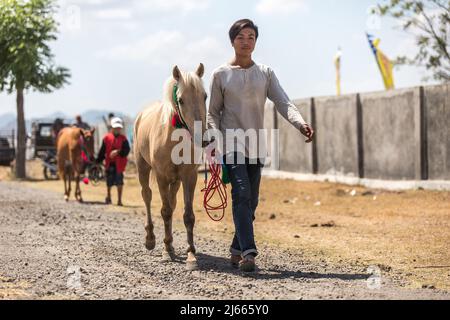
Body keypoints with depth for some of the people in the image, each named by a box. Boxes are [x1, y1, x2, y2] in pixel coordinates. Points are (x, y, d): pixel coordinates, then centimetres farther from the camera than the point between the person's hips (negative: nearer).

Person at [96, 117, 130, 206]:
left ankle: (119, 200, 8)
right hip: (109, 163, 1)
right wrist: (98, 161, 3)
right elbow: (102, 151, 5)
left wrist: (118, 152, -23)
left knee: (119, 182, -1)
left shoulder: (123, 139, 1)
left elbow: (126, 150, -10)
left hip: (119, 164, -1)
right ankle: (108, 197, 31)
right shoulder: (107, 138, 4)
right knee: (109, 182, 10)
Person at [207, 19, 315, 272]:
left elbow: (284, 103, -4)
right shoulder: (221, 75, 2)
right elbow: (213, 112, 5)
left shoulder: (266, 73, 8)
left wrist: (301, 123, -23)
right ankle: (248, 252, -28)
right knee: (242, 194, -19)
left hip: (256, 146, 4)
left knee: (251, 201, 7)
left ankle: (237, 250, 21)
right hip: (231, 144, -4)